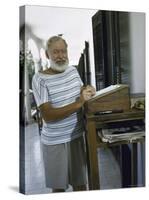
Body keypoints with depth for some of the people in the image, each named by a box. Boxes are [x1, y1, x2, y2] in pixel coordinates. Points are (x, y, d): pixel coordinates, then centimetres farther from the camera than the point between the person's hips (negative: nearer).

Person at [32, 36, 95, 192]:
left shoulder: (73, 70, 1)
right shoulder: (40, 79, -16)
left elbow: (80, 90, 17)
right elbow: (48, 115, -23)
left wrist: (87, 91, -8)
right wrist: (78, 103, -29)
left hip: (77, 136, 5)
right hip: (54, 142, -4)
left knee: (80, 183, 17)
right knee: (59, 186, 15)